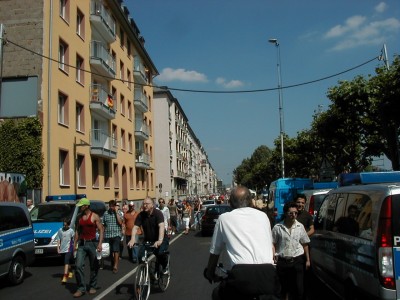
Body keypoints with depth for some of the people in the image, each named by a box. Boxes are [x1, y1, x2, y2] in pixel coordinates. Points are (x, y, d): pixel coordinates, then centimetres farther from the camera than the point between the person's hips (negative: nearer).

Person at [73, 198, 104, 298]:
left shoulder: (95, 216, -6)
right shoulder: (80, 217, 10)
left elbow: (101, 230, -8)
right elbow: (77, 231, 15)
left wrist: (100, 243, -17)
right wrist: (75, 244, 10)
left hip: (92, 243, -4)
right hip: (81, 244, 4)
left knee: (94, 267, 6)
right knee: (78, 266, -7)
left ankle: (93, 286, 21)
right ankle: (81, 288, 1)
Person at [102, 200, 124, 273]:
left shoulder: (119, 213, 0)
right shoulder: (105, 214, 6)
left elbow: (120, 222, -13)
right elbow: (103, 225, 11)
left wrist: (116, 212, -12)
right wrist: (103, 233, 6)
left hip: (116, 234, -3)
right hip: (108, 235, 3)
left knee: (116, 250, -12)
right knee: (110, 251, 10)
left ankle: (115, 266, -11)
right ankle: (113, 263, 27)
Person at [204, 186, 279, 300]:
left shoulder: (224, 218, 14)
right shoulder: (263, 216, 20)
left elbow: (215, 252, 21)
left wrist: (210, 273, 40)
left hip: (242, 275, -2)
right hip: (268, 274, 3)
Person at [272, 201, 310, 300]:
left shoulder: (300, 226, 2)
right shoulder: (277, 227, -4)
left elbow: (305, 244, 8)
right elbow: (273, 244, 1)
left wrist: (307, 260, 9)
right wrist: (274, 256, -11)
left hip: (297, 261, 1)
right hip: (282, 261, -1)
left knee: (299, 288, 2)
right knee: (284, 287, 14)